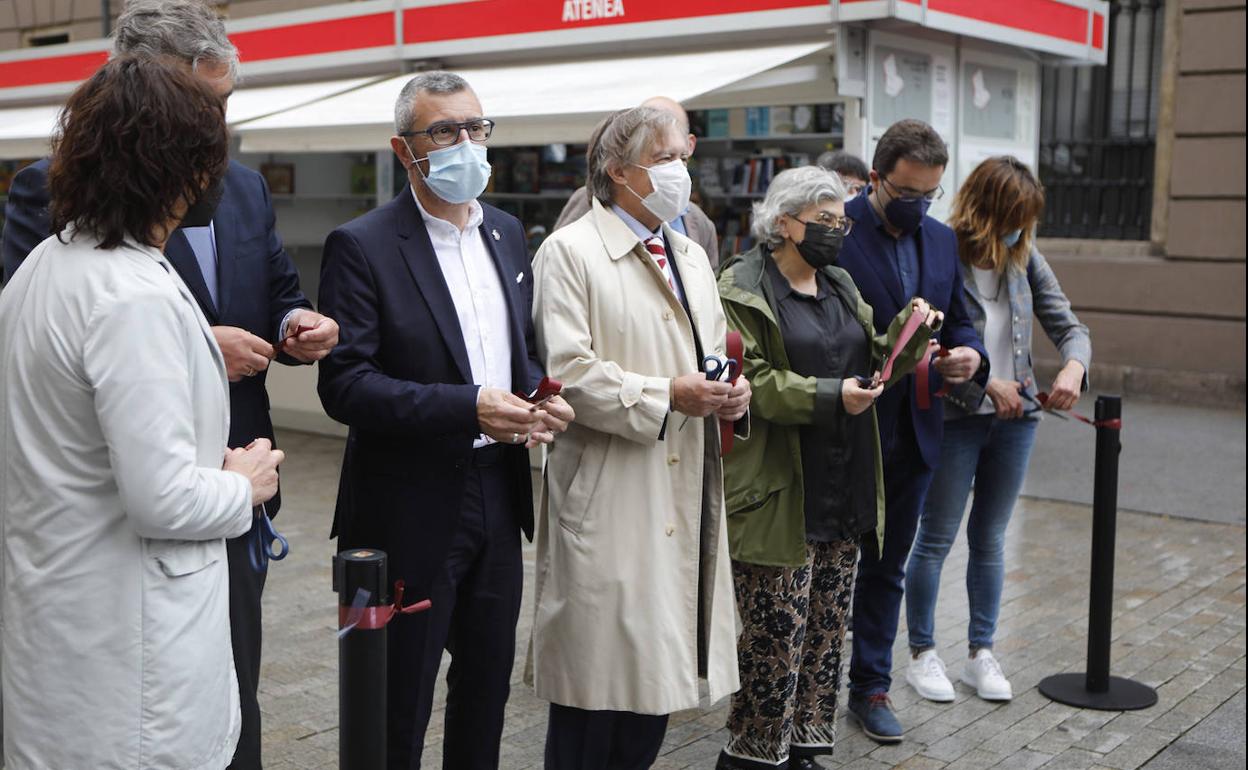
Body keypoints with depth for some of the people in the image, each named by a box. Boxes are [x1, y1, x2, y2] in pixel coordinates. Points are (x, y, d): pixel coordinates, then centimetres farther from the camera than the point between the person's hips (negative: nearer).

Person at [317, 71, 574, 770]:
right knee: (398, 713, 8)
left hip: (498, 496, 6)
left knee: (488, 683, 19)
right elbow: (345, 385, -18)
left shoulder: (507, 233, 9)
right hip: (412, 510, -6)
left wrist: (542, 398, -4)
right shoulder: (362, 246, -11)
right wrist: (468, 409, -27)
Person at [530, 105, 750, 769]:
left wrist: (732, 391, -1)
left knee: (659, 668, 12)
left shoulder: (692, 256, 18)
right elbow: (568, 371, -16)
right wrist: (666, 396, -19)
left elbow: (716, 353, 22)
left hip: (686, 497, 7)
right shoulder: (569, 252, -7)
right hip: (609, 499, -7)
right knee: (599, 671, 0)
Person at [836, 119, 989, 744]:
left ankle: (871, 686, 28)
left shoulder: (942, 240, 9)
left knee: (887, 565, 15)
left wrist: (970, 353, -7)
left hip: (912, 433, 6)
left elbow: (957, 318, 15)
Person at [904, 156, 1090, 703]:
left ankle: (981, 654, 26)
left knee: (990, 540, 14)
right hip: (953, 418, -5)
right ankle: (922, 654, 19)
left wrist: (1074, 366, -17)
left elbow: (1068, 326, 4)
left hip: (1015, 418, 5)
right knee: (935, 539, 6)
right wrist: (986, 383, -22)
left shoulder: (1024, 259, 3)